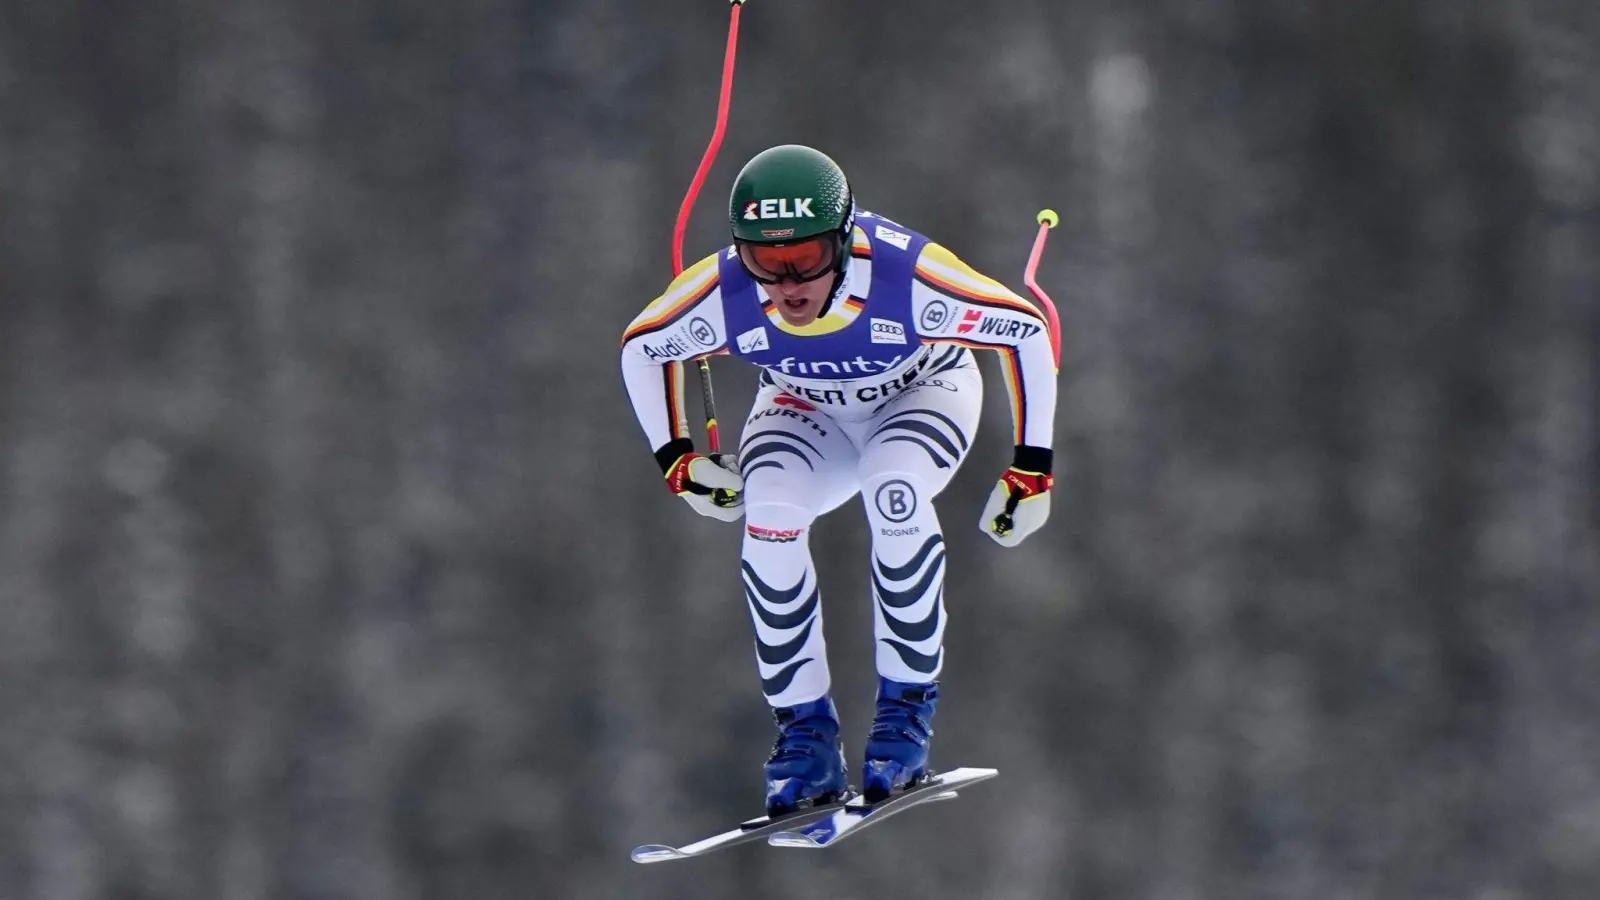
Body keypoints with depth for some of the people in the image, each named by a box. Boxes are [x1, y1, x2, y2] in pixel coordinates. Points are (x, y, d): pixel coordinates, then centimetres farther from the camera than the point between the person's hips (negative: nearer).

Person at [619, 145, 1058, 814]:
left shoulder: (905, 276, -39)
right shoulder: (723, 293, -31)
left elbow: (1027, 331, -23)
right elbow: (641, 347, -8)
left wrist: (1032, 469, -22)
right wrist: (677, 460, -13)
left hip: (922, 391, -2)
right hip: (805, 407, 2)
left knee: (894, 490, -35)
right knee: (769, 514, -29)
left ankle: (907, 708, -19)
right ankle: (806, 734, -15)